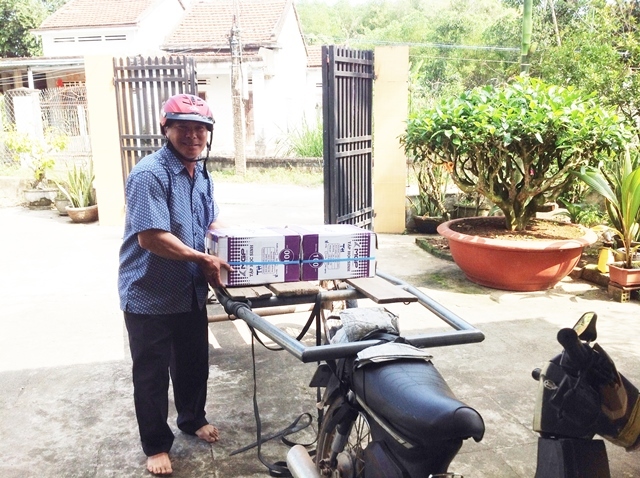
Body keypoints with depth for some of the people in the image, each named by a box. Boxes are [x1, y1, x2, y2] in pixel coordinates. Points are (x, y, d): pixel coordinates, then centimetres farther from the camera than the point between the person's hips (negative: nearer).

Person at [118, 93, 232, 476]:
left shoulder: (201, 173, 5)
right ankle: (156, 444, 28)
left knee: (194, 362, 21)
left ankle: (193, 419, 45)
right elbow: (150, 236, -27)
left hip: (191, 291, 7)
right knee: (152, 373, 10)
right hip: (150, 296, -7)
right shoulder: (150, 174, -21)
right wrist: (203, 259, -23)